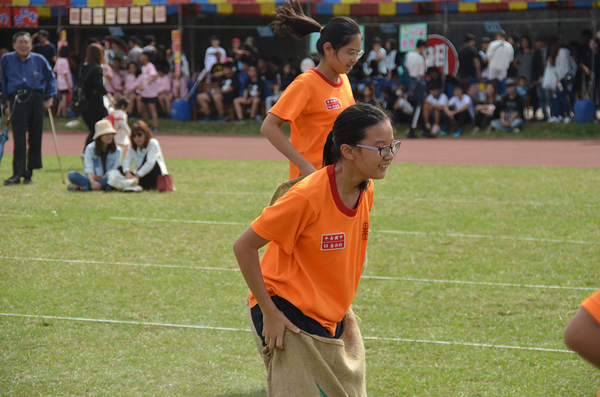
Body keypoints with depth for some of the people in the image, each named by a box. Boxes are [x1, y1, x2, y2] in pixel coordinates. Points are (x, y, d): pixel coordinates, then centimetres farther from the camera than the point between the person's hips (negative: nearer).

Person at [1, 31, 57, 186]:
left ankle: (29, 172, 11)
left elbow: (51, 78, 19)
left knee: (35, 137, 1)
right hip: (17, 100, -2)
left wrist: (50, 97, 9)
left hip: (36, 99, 2)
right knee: (19, 137, -13)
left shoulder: (39, 60, 10)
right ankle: (17, 174, -18)